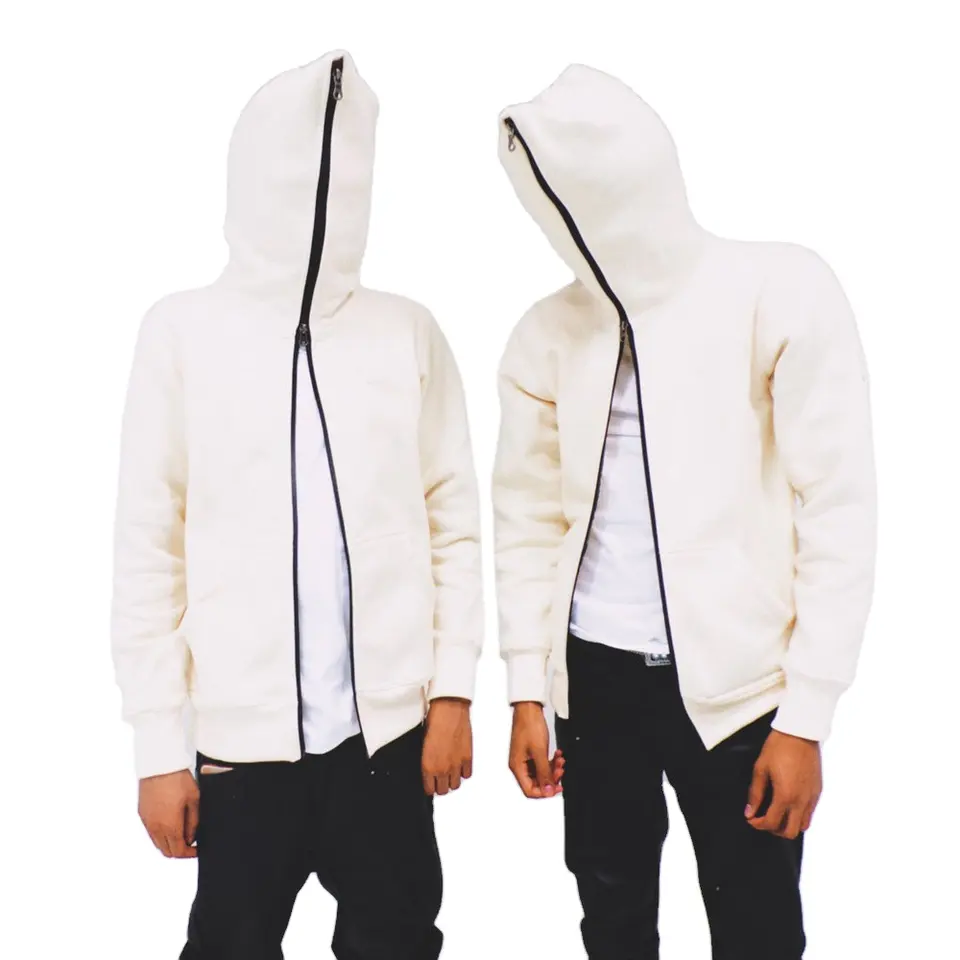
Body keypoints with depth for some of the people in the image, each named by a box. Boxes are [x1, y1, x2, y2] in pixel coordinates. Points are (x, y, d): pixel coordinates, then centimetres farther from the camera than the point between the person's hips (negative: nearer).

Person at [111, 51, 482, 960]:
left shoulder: (408, 331, 2)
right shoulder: (185, 330, -3)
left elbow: (454, 522, 5)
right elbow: (147, 548, -2)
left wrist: (453, 687, 1)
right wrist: (157, 743, -3)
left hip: (389, 724, 2)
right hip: (241, 734, -1)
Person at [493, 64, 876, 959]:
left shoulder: (781, 292, -7)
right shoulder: (547, 332, 4)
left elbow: (838, 510, -9)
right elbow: (529, 520, 8)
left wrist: (806, 717, -11)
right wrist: (526, 690, 3)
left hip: (735, 682, -3)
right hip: (593, 672, 3)